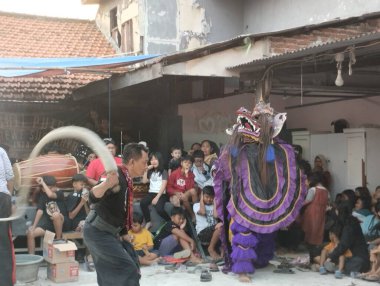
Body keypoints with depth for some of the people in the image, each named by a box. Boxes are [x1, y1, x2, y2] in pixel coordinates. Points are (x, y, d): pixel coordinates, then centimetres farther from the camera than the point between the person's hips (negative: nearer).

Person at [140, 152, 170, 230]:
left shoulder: (164, 172, 2)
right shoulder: (150, 171, 18)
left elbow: (163, 186, -7)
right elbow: (144, 181, 10)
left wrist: (157, 198, -18)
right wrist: (146, 170, 5)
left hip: (161, 194, -4)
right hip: (151, 193, 4)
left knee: (159, 209, -33)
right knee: (142, 203, -30)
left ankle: (170, 221, -7)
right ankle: (148, 222, -16)